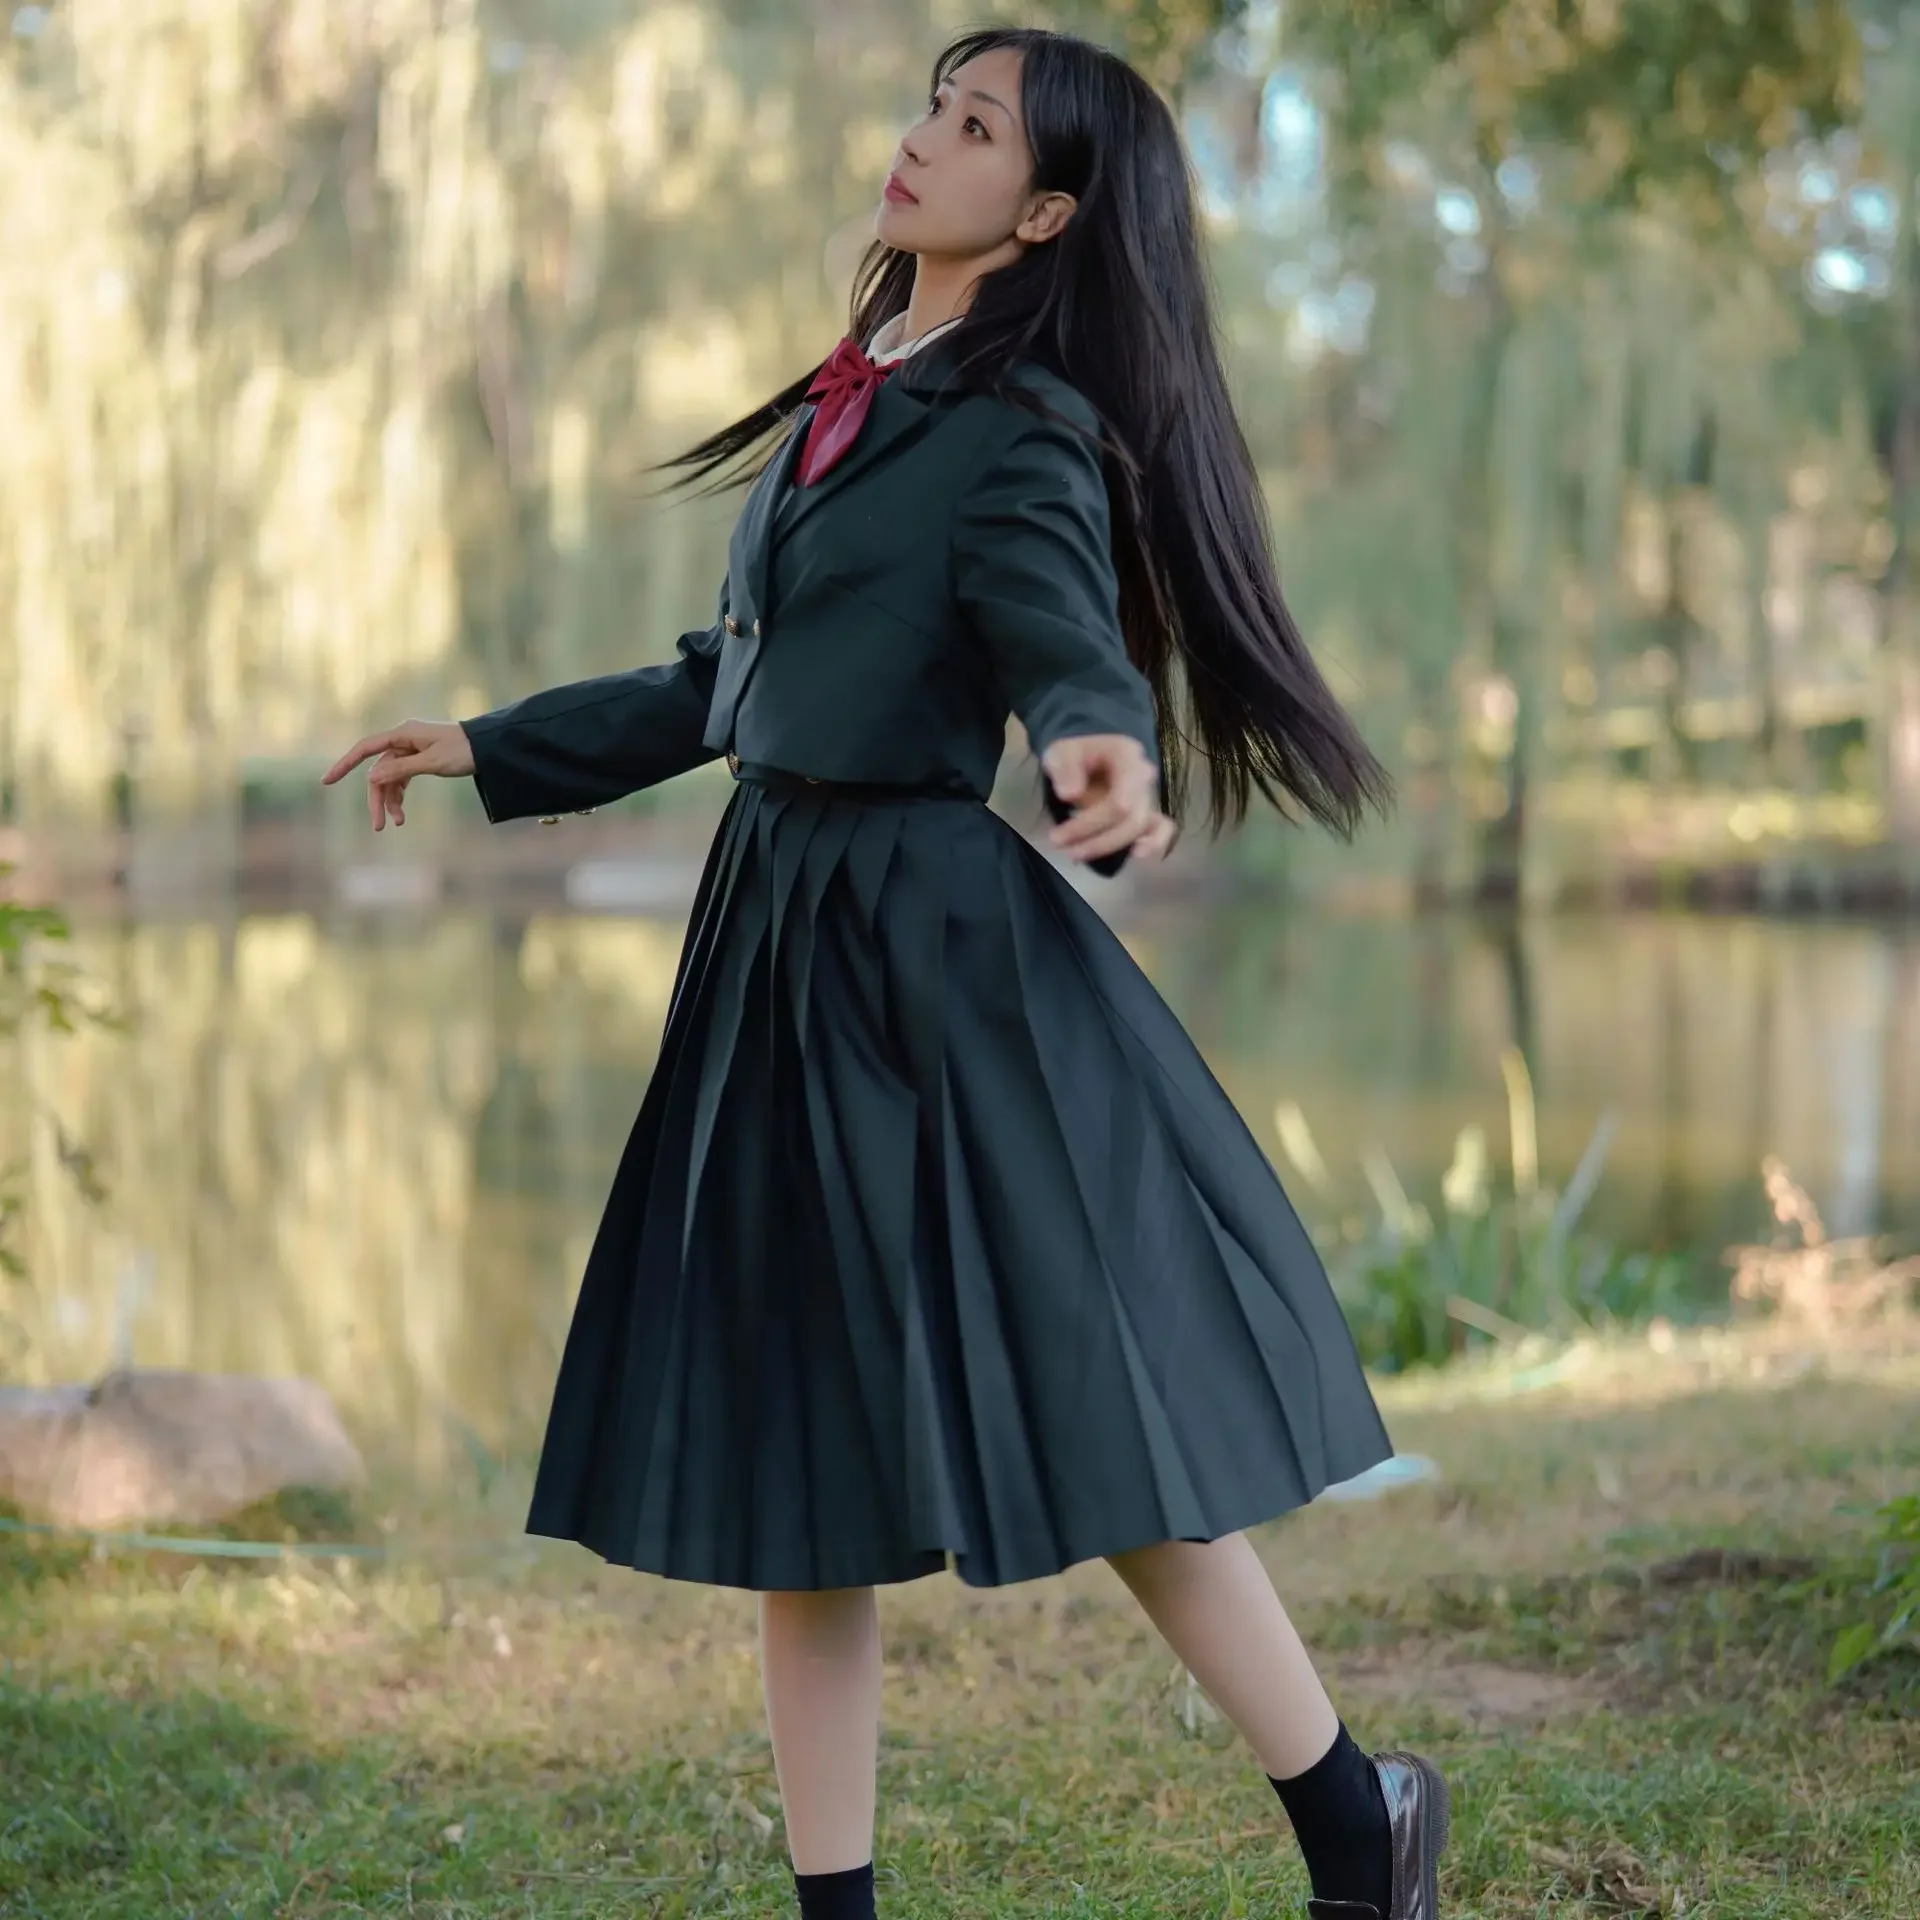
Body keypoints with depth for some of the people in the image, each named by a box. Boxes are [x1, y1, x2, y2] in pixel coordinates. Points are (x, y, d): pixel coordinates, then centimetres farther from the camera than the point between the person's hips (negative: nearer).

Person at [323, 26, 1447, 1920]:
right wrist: (492, 750, 29)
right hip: (781, 946, 8)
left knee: (1083, 1431, -3)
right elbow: (725, 681, 24)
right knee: (786, 1460, 8)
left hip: (947, 960, -8)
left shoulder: (1023, 438, -9)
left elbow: (1074, 653, -23)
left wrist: (1106, 754, -46)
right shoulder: (847, 410, 15)